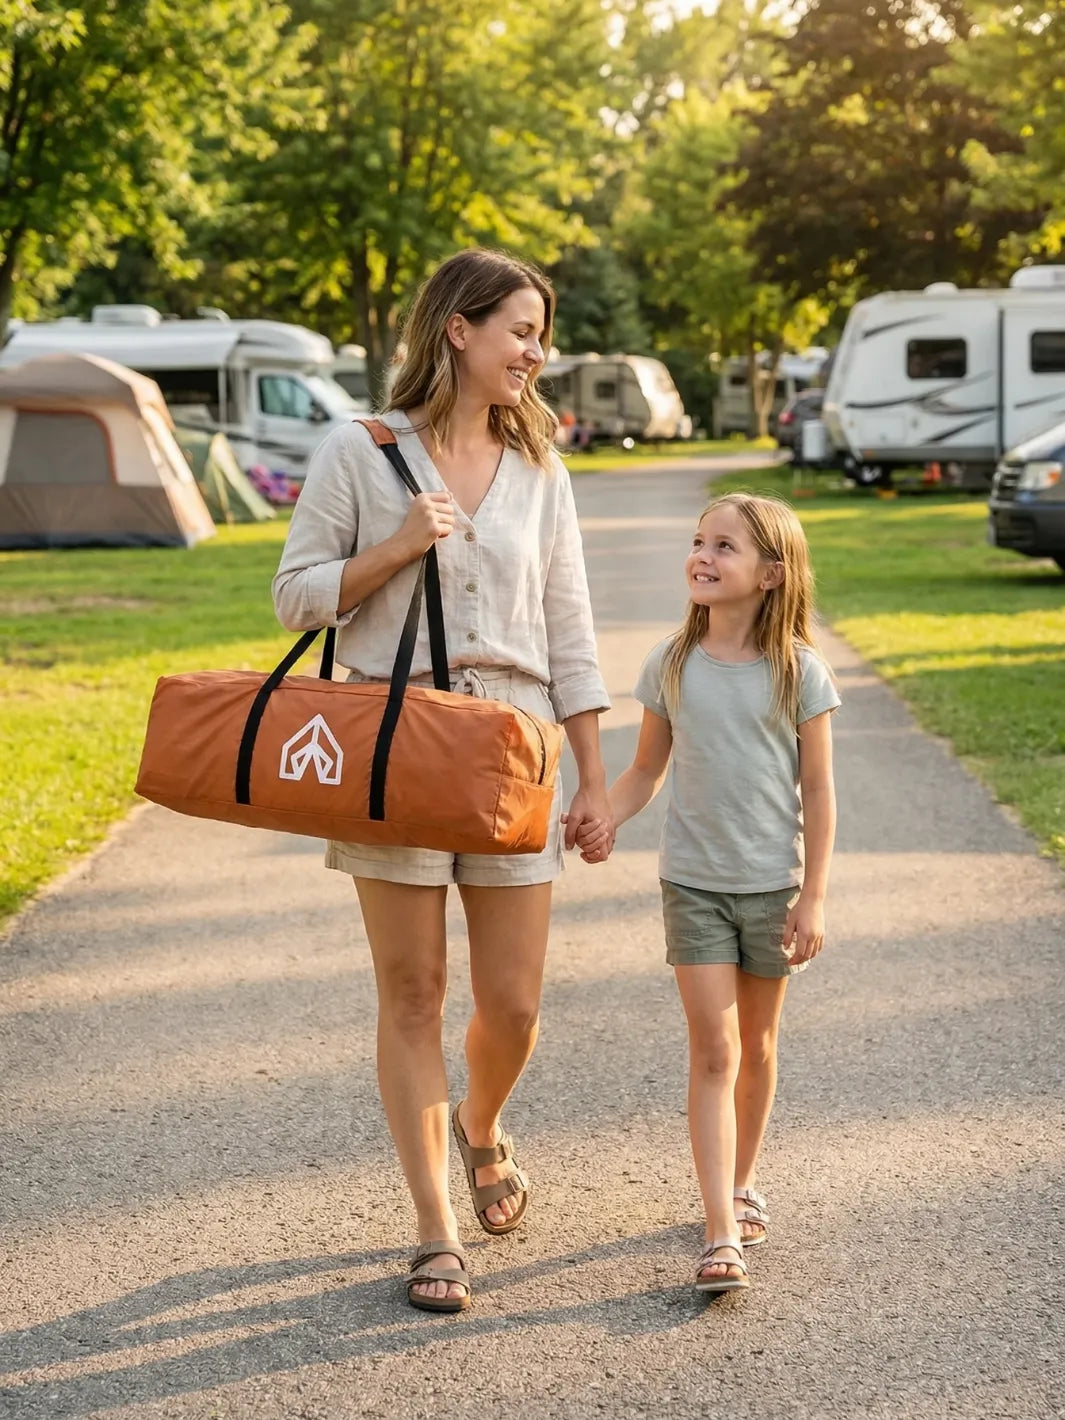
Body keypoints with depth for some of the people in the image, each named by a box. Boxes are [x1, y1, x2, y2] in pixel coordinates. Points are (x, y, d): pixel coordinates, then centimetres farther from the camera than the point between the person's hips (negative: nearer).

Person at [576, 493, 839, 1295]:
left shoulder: (799, 671, -7)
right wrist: (607, 818, -13)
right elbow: (649, 768, 6)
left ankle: (742, 1185, 35)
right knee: (714, 1052, -6)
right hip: (693, 882, 0)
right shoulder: (673, 664, -2)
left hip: (772, 883, 0)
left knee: (757, 1045, 14)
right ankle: (722, 1237, -9)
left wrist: (813, 897, -6)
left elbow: (817, 790, -4)